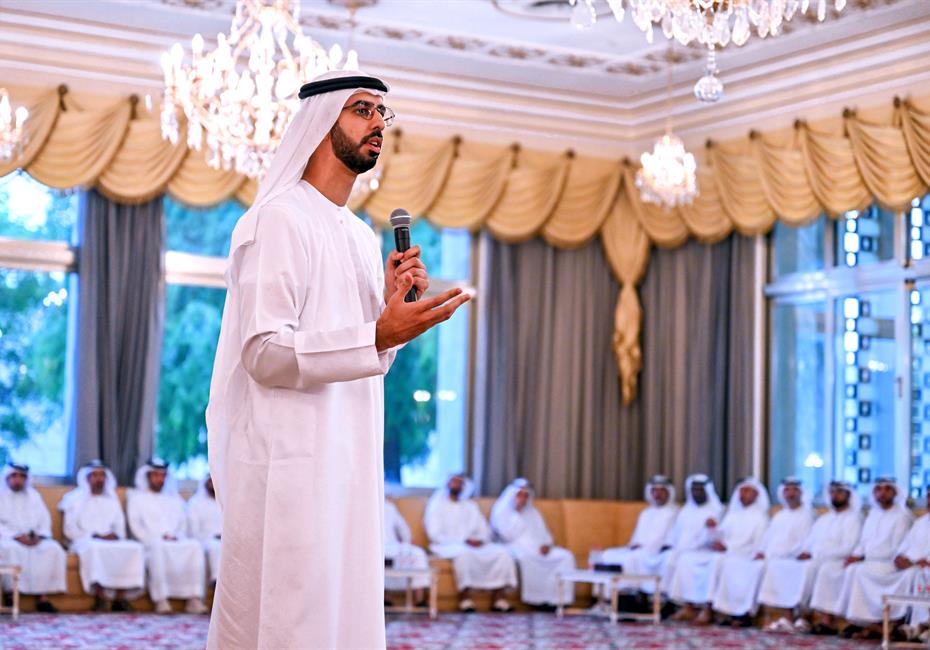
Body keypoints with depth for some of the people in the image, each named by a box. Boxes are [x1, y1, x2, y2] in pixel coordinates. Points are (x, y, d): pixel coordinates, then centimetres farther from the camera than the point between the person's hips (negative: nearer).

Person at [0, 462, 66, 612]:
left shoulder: (33, 495, 19)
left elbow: (44, 519, 13)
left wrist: (39, 535, -8)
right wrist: (17, 536, -18)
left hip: (33, 538, 4)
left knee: (53, 549, -26)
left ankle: (43, 596, -28)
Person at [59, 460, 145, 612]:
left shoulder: (112, 500, 22)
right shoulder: (75, 499, 9)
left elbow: (120, 526, 18)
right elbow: (70, 530, 0)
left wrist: (115, 535, -6)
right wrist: (94, 536, -13)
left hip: (113, 541, 4)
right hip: (85, 541, -4)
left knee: (135, 548, -26)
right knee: (94, 548, -40)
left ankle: (120, 598, -27)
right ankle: (100, 599, -38)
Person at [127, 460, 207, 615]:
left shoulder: (174, 498, 28)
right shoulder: (137, 497, 16)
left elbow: (182, 522, 19)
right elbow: (135, 524, 3)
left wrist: (176, 536, -3)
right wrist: (153, 538, -11)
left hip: (176, 542, 4)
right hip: (150, 543, -4)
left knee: (195, 546, -27)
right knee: (157, 547, -39)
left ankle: (195, 599, -34)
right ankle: (161, 600, -42)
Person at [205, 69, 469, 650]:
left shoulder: (365, 238, 19)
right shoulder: (279, 219, -8)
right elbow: (264, 353, -18)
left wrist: (394, 305, 3)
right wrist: (379, 334, -28)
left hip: (350, 465, 9)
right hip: (287, 465, -9)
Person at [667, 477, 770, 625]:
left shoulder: (760, 517, 3)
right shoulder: (733, 514, 23)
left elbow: (756, 546, -8)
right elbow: (721, 537, 17)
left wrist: (727, 547, -15)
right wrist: (714, 528, -6)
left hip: (742, 556, -7)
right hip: (720, 552, 7)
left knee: (716, 560, -38)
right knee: (687, 558, -14)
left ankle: (707, 610, -38)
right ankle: (688, 606, -22)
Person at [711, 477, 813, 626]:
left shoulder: (806, 515, 3)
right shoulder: (779, 516, 26)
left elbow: (803, 545, -9)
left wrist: (775, 557, -16)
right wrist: (760, 552, 0)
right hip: (766, 558, 7)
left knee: (759, 567, -37)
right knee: (731, 561, -13)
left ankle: (746, 613, -32)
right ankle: (730, 608, -21)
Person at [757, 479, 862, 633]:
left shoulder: (853, 518, 2)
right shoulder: (823, 518, 26)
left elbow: (847, 548, -10)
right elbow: (809, 542, 22)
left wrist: (814, 555, -16)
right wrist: (804, 552, -3)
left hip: (835, 563, -7)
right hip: (811, 560, 7)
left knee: (808, 567, -38)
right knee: (776, 564, -17)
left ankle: (802, 618, -30)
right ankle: (787, 617, -25)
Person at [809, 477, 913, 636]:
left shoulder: (902, 516, -5)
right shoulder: (873, 513, 19)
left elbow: (896, 550, -13)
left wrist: (862, 557, -15)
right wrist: (855, 555, -3)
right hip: (867, 561, 8)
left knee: (854, 571, -33)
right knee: (827, 569, -9)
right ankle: (827, 621, -17)